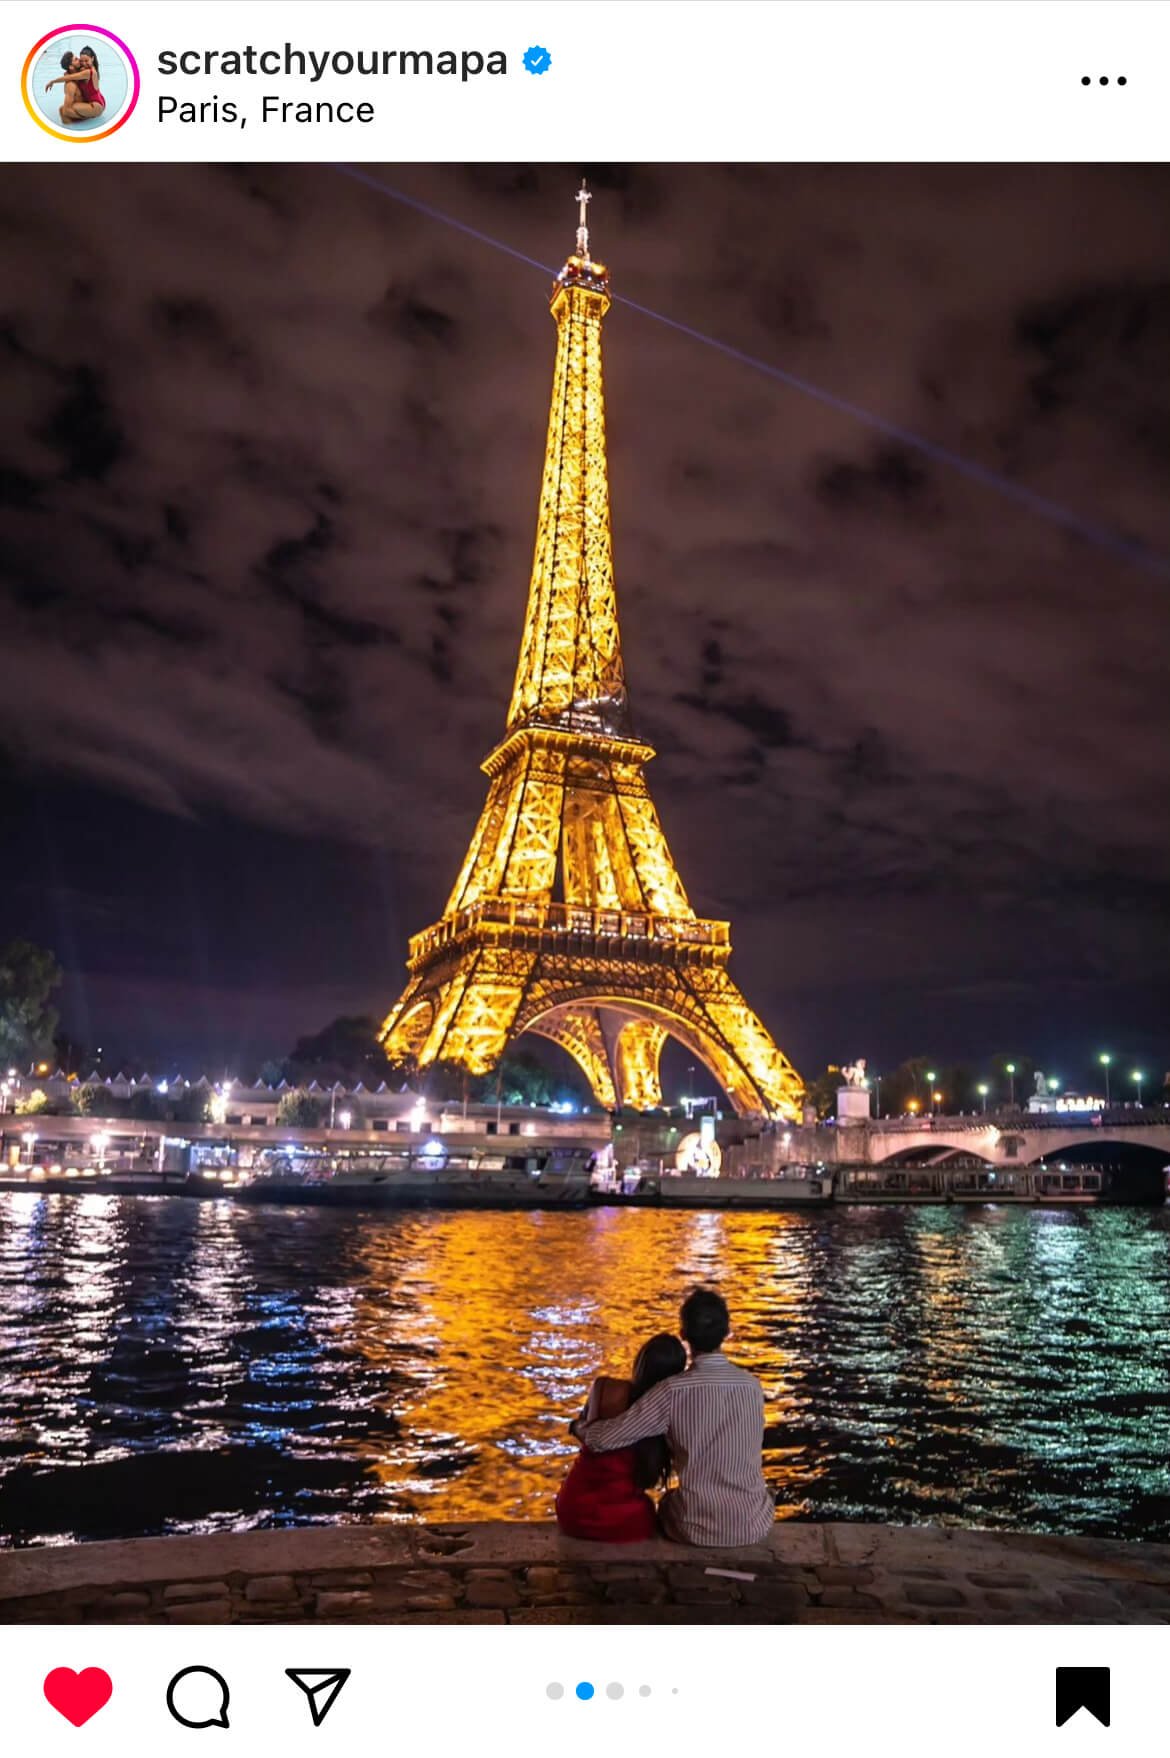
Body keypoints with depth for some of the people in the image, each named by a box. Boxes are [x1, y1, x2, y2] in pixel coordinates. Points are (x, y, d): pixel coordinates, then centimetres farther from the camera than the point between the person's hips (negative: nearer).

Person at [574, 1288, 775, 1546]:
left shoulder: (673, 1391, -17)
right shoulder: (753, 1386, -6)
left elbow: (606, 1438, -15)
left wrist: (580, 1426, 8)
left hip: (699, 1529, -2)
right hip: (754, 1526, 2)